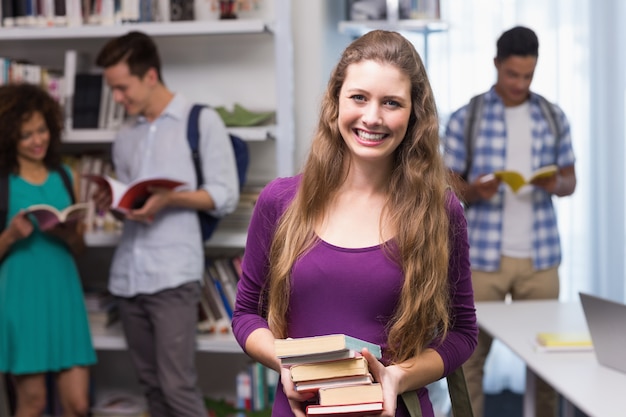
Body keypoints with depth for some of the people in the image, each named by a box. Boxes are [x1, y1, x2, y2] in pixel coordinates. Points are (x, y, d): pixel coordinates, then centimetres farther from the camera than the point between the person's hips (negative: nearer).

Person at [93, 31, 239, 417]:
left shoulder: (202, 120, 0)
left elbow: (226, 196, -5)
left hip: (173, 274, -6)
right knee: (152, 383, 10)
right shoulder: (126, 136, 18)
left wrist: (170, 199, -19)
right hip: (127, 274, 6)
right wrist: (112, 202, 1)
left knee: (177, 385, -9)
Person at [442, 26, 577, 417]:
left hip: (540, 255, 3)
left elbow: (570, 179, 12)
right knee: (472, 356, 3)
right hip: (483, 256, -2)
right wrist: (475, 191, -23)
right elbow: (448, 187, -1)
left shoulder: (554, 116, 7)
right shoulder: (465, 118, -2)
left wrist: (555, 184, -12)